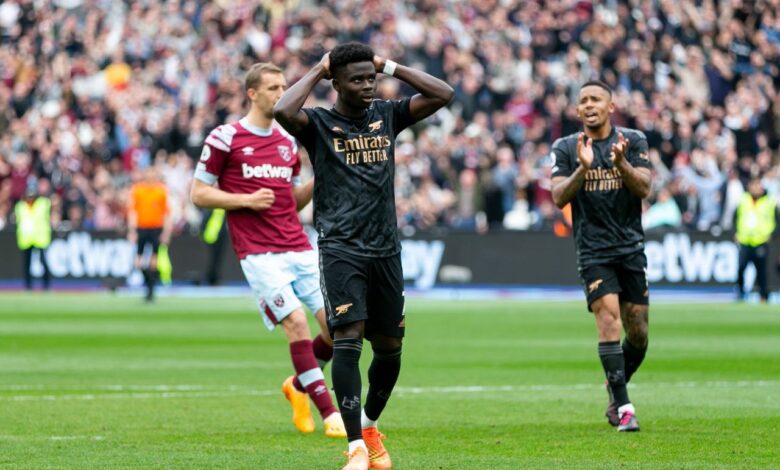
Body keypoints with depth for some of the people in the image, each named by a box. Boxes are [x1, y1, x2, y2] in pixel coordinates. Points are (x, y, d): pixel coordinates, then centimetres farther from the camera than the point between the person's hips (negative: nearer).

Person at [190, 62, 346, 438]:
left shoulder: (288, 143, 16)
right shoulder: (224, 139, -2)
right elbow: (199, 194, 0)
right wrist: (246, 200, -12)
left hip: (299, 249, 6)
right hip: (259, 253, -6)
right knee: (296, 323, -18)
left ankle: (299, 386, 22)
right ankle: (330, 415, -13)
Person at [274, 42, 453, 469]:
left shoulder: (386, 115, 10)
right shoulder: (319, 123, -2)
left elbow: (443, 94, 4)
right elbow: (283, 111, -24)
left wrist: (389, 66, 3)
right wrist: (317, 71, -10)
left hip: (385, 249, 5)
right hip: (341, 249, -5)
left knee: (389, 347, 10)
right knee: (348, 339, -16)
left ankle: (370, 425, 34)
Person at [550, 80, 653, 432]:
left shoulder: (633, 141, 5)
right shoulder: (567, 148, 4)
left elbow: (644, 188, -5)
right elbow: (558, 197, -5)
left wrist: (621, 163, -23)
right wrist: (582, 169, -21)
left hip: (631, 248, 2)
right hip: (593, 251, -2)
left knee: (638, 334, 4)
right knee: (609, 321, -18)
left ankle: (614, 389, 31)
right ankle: (623, 408, -18)